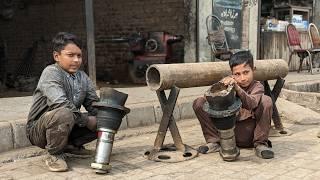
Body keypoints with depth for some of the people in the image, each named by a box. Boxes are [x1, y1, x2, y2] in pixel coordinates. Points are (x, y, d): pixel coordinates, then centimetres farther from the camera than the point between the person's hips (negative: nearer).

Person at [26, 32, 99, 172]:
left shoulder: (82, 77, 5)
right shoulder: (51, 72, -17)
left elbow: (93, 104, 4)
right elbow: (60, 103, -32)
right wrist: (86, 120, -27)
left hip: (68, 126, 7)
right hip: (38, 130, -7)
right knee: (64, 114, -39)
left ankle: (71, 146, 10)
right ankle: (55, 154, -14)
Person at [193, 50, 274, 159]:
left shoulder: (257, 87, -6)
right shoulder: (228, 83, 3)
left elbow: (251, 104, -30)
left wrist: (237, 88, -48)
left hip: (249, 134, -2)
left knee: (266, 100, -24)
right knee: (199, 103, -11)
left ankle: (260, 144, -12)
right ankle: (214, 142, -3)